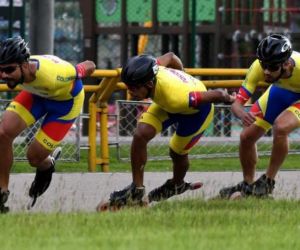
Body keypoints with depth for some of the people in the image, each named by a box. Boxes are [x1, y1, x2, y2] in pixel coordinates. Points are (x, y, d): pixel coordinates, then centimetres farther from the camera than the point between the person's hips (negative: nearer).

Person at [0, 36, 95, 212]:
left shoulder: (53, 75, -45)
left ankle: (47, 165, 34)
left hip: (66, 101, -4)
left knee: (34, 157, -5)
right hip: (36, 93, 4)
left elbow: (89, 67, -23)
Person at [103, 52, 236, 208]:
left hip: (198, 110, -5)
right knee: (140, 135, -12)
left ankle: (177, 184, 47)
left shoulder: (175, 97, -48)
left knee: (177, 152, 12)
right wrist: (185, 77, 14)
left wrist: (229, 100, -10)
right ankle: (137, 189, -1)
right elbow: (170, 57, -7)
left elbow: (216, 95, -36)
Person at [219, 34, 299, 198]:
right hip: (280, 90, 4)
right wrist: (242, 114, -54)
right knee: (247, 136, 0)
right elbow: (237, 102, -33)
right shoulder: (258, 68, -34)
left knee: (281, 127, -31)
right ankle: (248, 185, 25)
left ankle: (268, 183, -12)